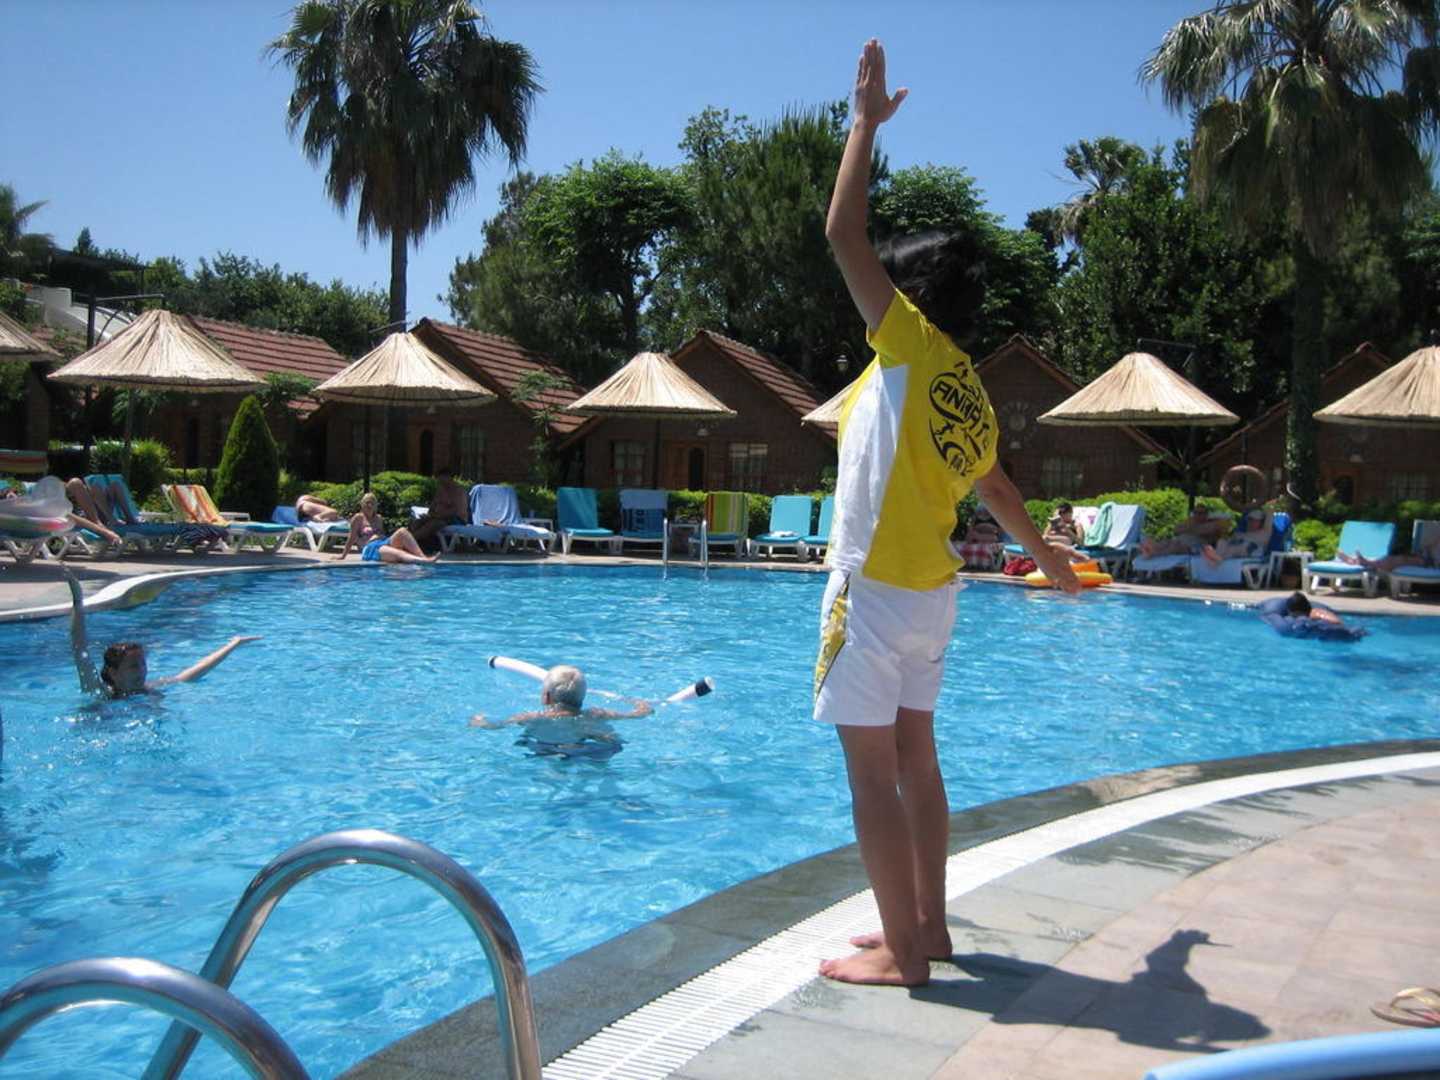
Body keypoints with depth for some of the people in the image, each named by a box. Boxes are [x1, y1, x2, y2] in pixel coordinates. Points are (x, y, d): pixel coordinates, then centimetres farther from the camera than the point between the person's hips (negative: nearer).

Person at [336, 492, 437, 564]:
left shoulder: (379, 519, 24)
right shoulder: (359, 518, 5)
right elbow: (352, 538, 4)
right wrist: (343, 555, 3)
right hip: (370, 549, -7)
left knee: (402, 531, -22)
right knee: (398, 554, -34)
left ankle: (423, 557, -37)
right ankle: (426, 561, -60)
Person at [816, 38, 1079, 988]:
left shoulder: (914, 347, -9)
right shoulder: (973, 396, 12)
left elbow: (844, 234, -10)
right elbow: (998, 489, 27)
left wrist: (868, 119, 0)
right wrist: (1047, 554, 44)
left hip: (876, 590, -8)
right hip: (932, 592, 8)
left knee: (873, 771, -3)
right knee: (914, 760, 15)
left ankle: (900, 952, 4)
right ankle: (927, 925, 25)